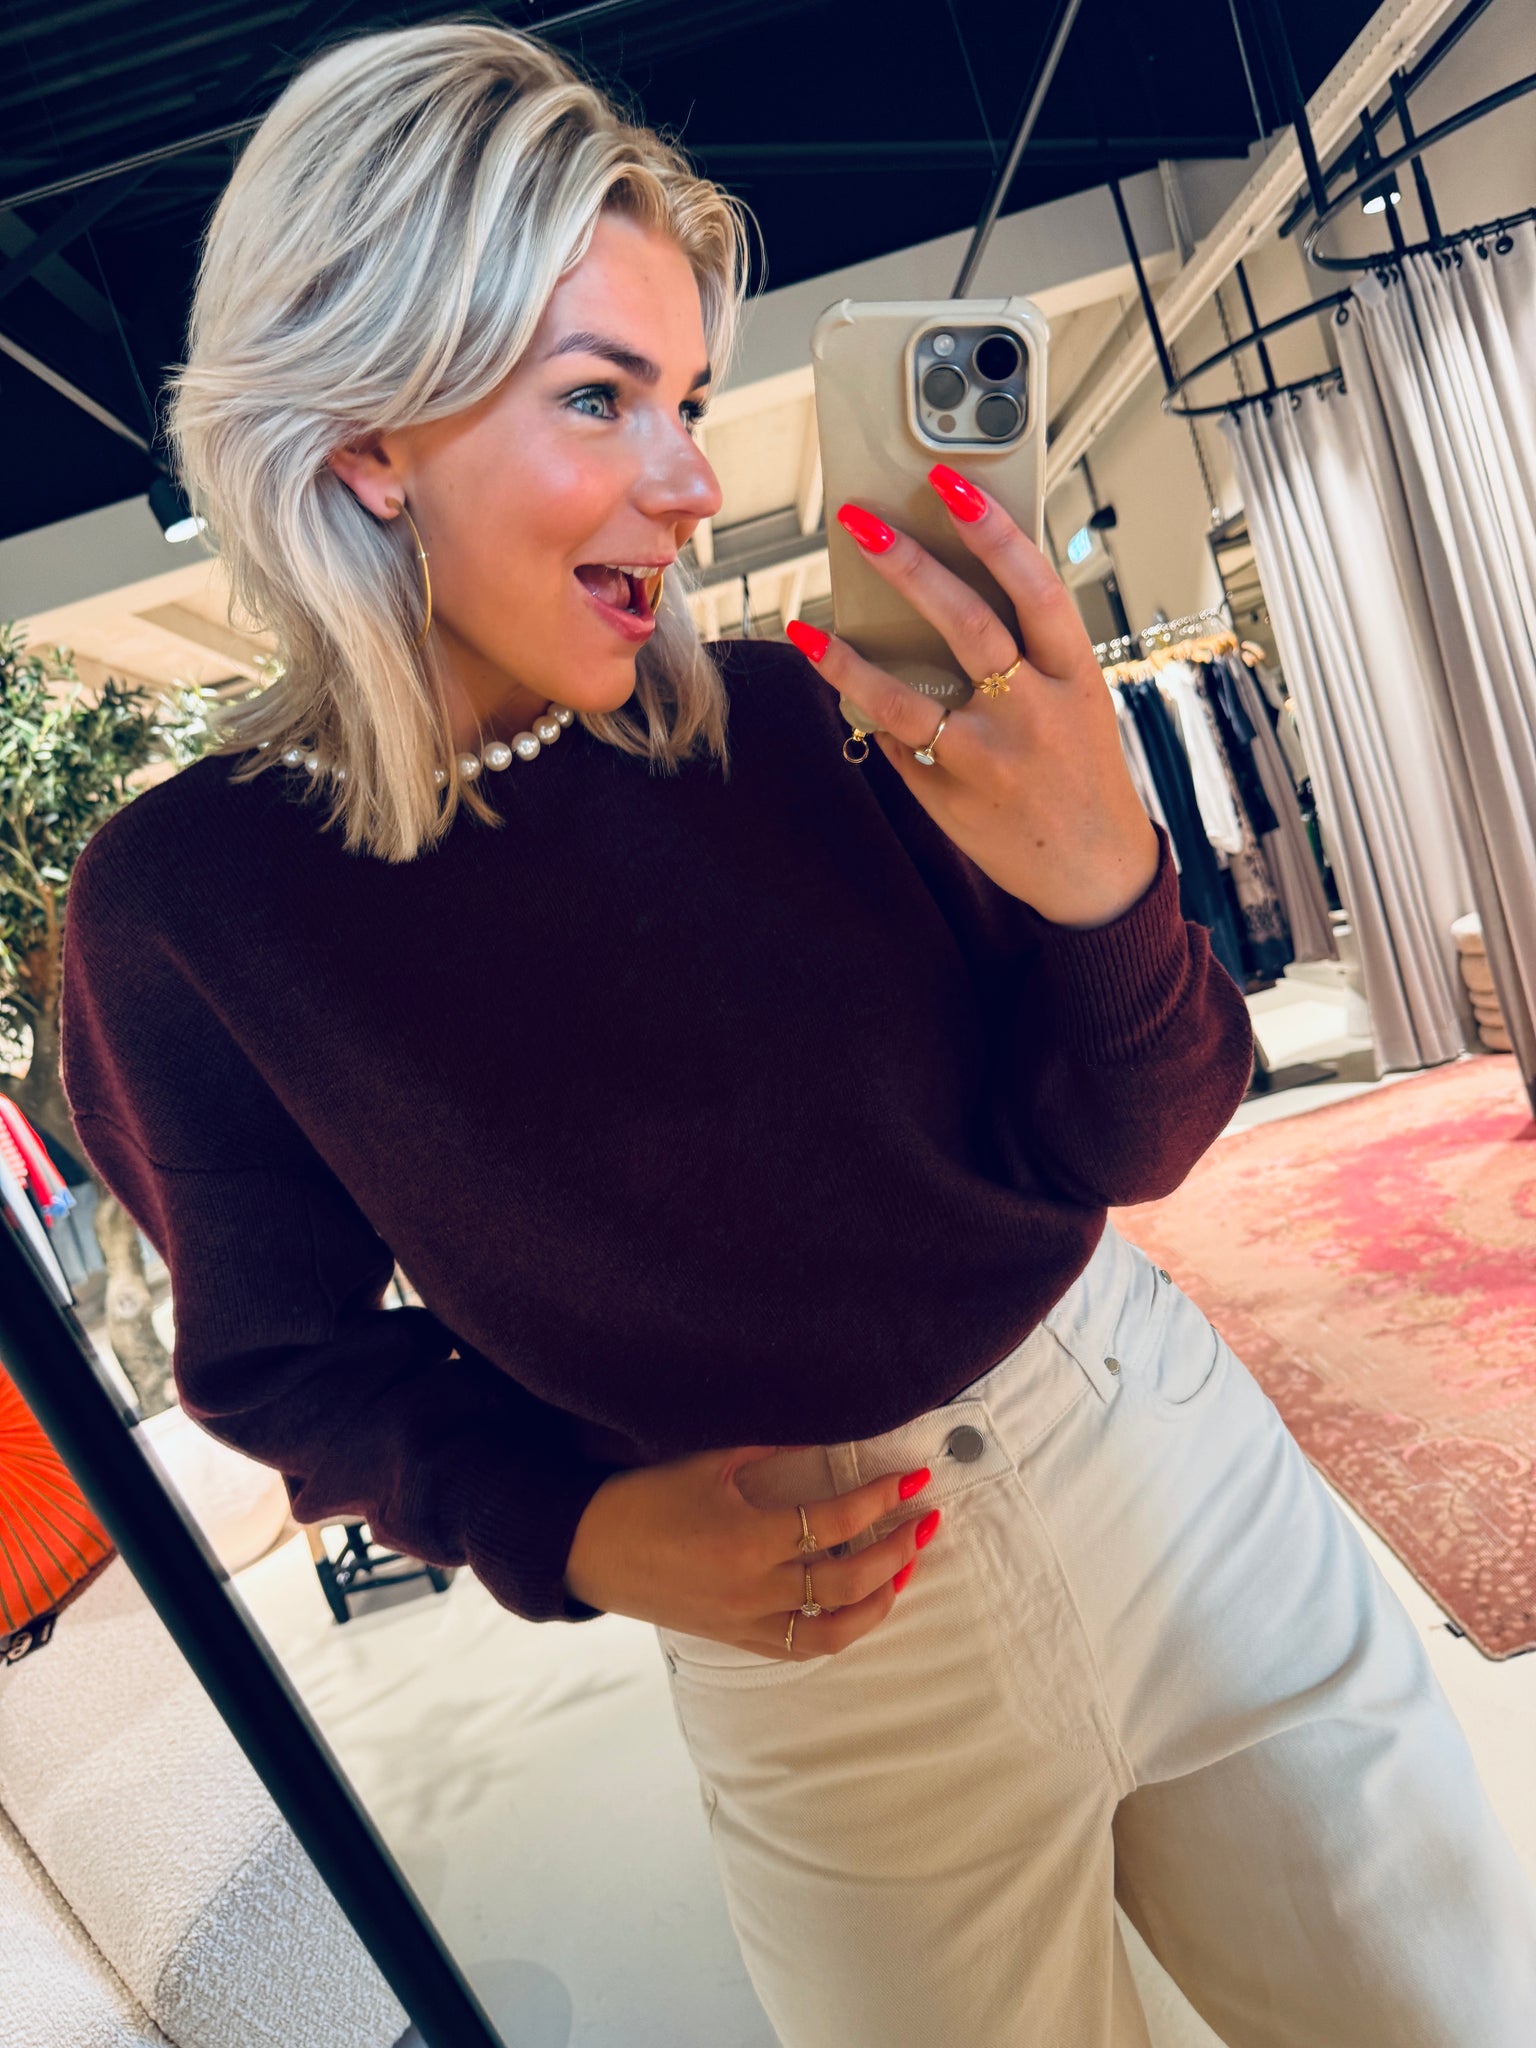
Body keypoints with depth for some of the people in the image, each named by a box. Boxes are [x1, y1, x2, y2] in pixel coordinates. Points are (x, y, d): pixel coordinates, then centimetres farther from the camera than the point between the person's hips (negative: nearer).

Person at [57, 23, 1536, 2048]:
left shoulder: (787, 717, -11)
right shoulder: (190, 897, -12)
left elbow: (1127, 1150, -6)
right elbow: (287, 1360, -1)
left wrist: (1102, 881, -26)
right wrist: (585, 1535, -17)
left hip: (1167, 1451, 3)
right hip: (825, 1671, -1)